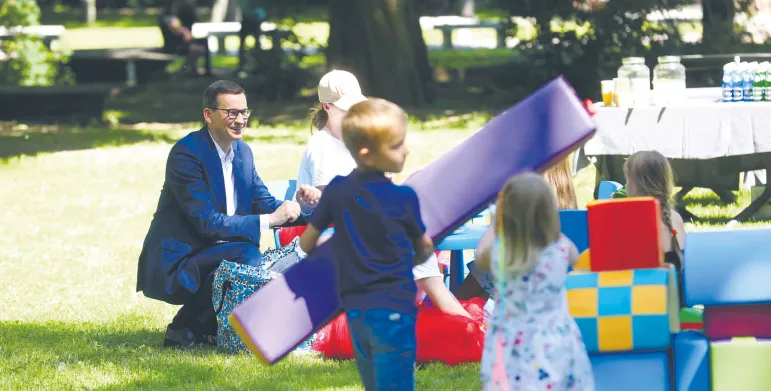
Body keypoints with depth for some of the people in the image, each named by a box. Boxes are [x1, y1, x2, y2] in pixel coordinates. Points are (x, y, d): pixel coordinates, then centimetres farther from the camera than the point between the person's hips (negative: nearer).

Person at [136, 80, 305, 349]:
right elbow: (207, 222, -24)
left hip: (209, 259, 8)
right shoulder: (186, 153, -17)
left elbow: (263, 202, 9)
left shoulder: (242, 152, 10)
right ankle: (183, 331, -15)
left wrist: (292, 208, -13)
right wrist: (269, 219, -27)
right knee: (245, 254, -30)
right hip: (174, 264, -8)